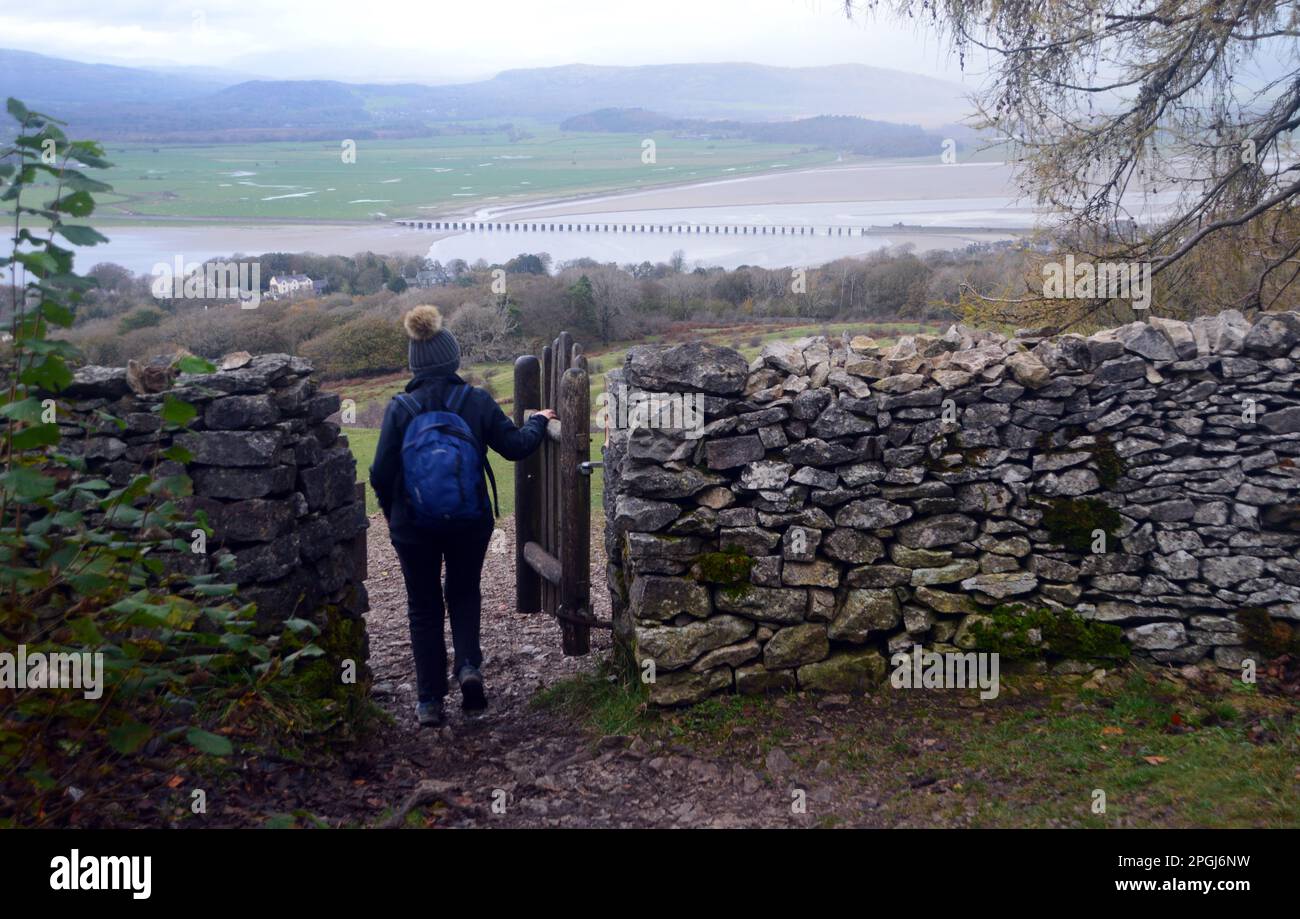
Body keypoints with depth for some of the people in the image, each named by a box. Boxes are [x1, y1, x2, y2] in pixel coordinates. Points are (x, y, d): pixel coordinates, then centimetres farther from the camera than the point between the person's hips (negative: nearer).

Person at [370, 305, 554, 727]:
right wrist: (539, 421, 16)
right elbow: (515, 446, -4)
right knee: (464, 594, 23)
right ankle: (468, 666, 0)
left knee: (424, 607, 13)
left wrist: (392, 513, 8)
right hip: (470, 522, 1)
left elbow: (381, 473, -10)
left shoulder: (401, 408, -11)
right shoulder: (477, 401, -10)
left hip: (414, 526, -1)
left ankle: (430, 702, 15)